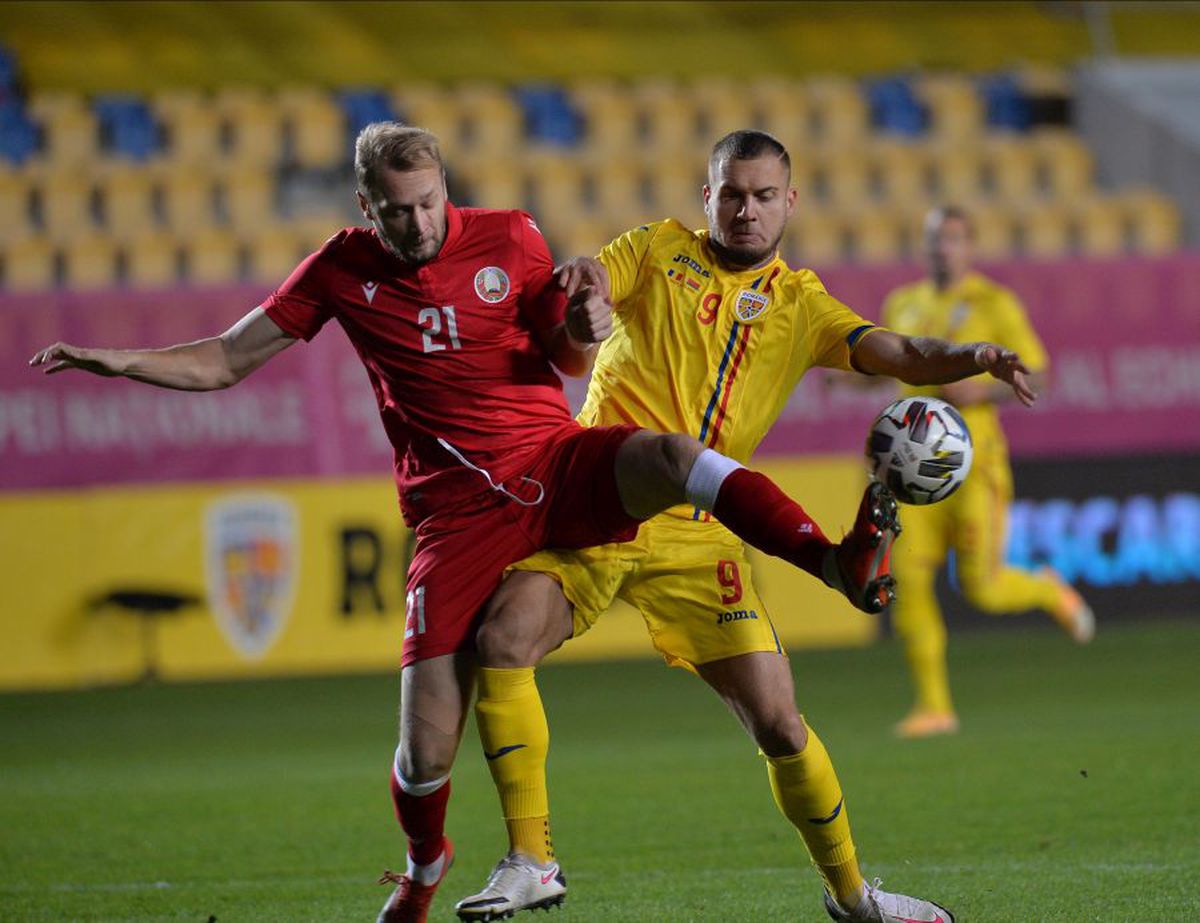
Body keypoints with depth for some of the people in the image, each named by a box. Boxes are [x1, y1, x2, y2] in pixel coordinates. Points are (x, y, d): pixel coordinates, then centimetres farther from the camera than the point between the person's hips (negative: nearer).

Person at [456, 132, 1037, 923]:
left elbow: (893, 354, 2)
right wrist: (577, 278, -25)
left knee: (778, 722, -6)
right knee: (501, 642, -25)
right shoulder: (660, 250, 12)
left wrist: (971, 357, -19)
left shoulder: (799, 303, 14)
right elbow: (575, 293, 0)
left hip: (697, 535, 1)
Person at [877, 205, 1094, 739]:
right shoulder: (904, 305, 13)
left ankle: (1048, 592, 30)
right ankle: (934, 705, -4)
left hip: (974, 459, -4)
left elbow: (1037, 376, -2)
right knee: (907, 579, -10)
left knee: (980, 589, -5)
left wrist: (983, 393, -19)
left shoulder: (994, 303, -2)